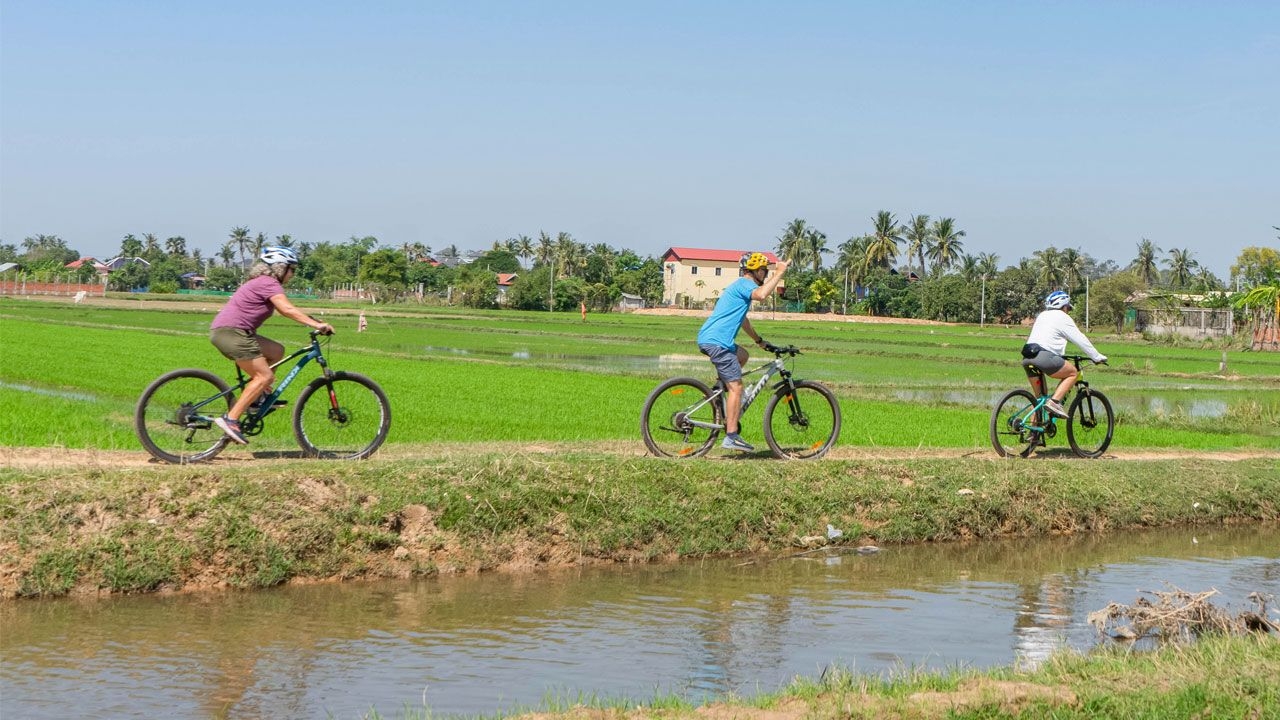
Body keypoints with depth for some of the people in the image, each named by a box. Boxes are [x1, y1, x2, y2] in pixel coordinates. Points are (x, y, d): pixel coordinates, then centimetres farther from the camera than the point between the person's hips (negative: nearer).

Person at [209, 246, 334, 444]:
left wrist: (316, 323, 21)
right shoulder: (269, 283, -9)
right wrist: (317, 325, -27)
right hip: (230, 332, -10)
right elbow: (288, 310, -22)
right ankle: (231, 419, -17)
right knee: (264, 376, -12)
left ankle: (260, 397, 12)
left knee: (276, 351, 15)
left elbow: (285, 310, 25)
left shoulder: (262, 283, 23)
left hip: (224, 331, 10)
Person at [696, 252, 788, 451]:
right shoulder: (744, 284, -7)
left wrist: (758, 340, 44)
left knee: (742, 355, 34)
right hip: (716, 342, -10)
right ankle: (731, 437, -13)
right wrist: (779, 272, -21)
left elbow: (742, 319, 40)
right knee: (736, 387, -10)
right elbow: (762, 294, -31)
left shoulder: (741, 286, 26)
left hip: (708, 338, 10)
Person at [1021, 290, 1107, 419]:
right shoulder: (1063, 318, 5)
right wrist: (1097, 357, 13)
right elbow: (1080, 340, 5)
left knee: (1040, 396, 16)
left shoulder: (1042, 316, 27)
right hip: (1044, 356, -8)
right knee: (1073, 373, 10)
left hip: (1027, 358, 8)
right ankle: (1055, 402, -8)